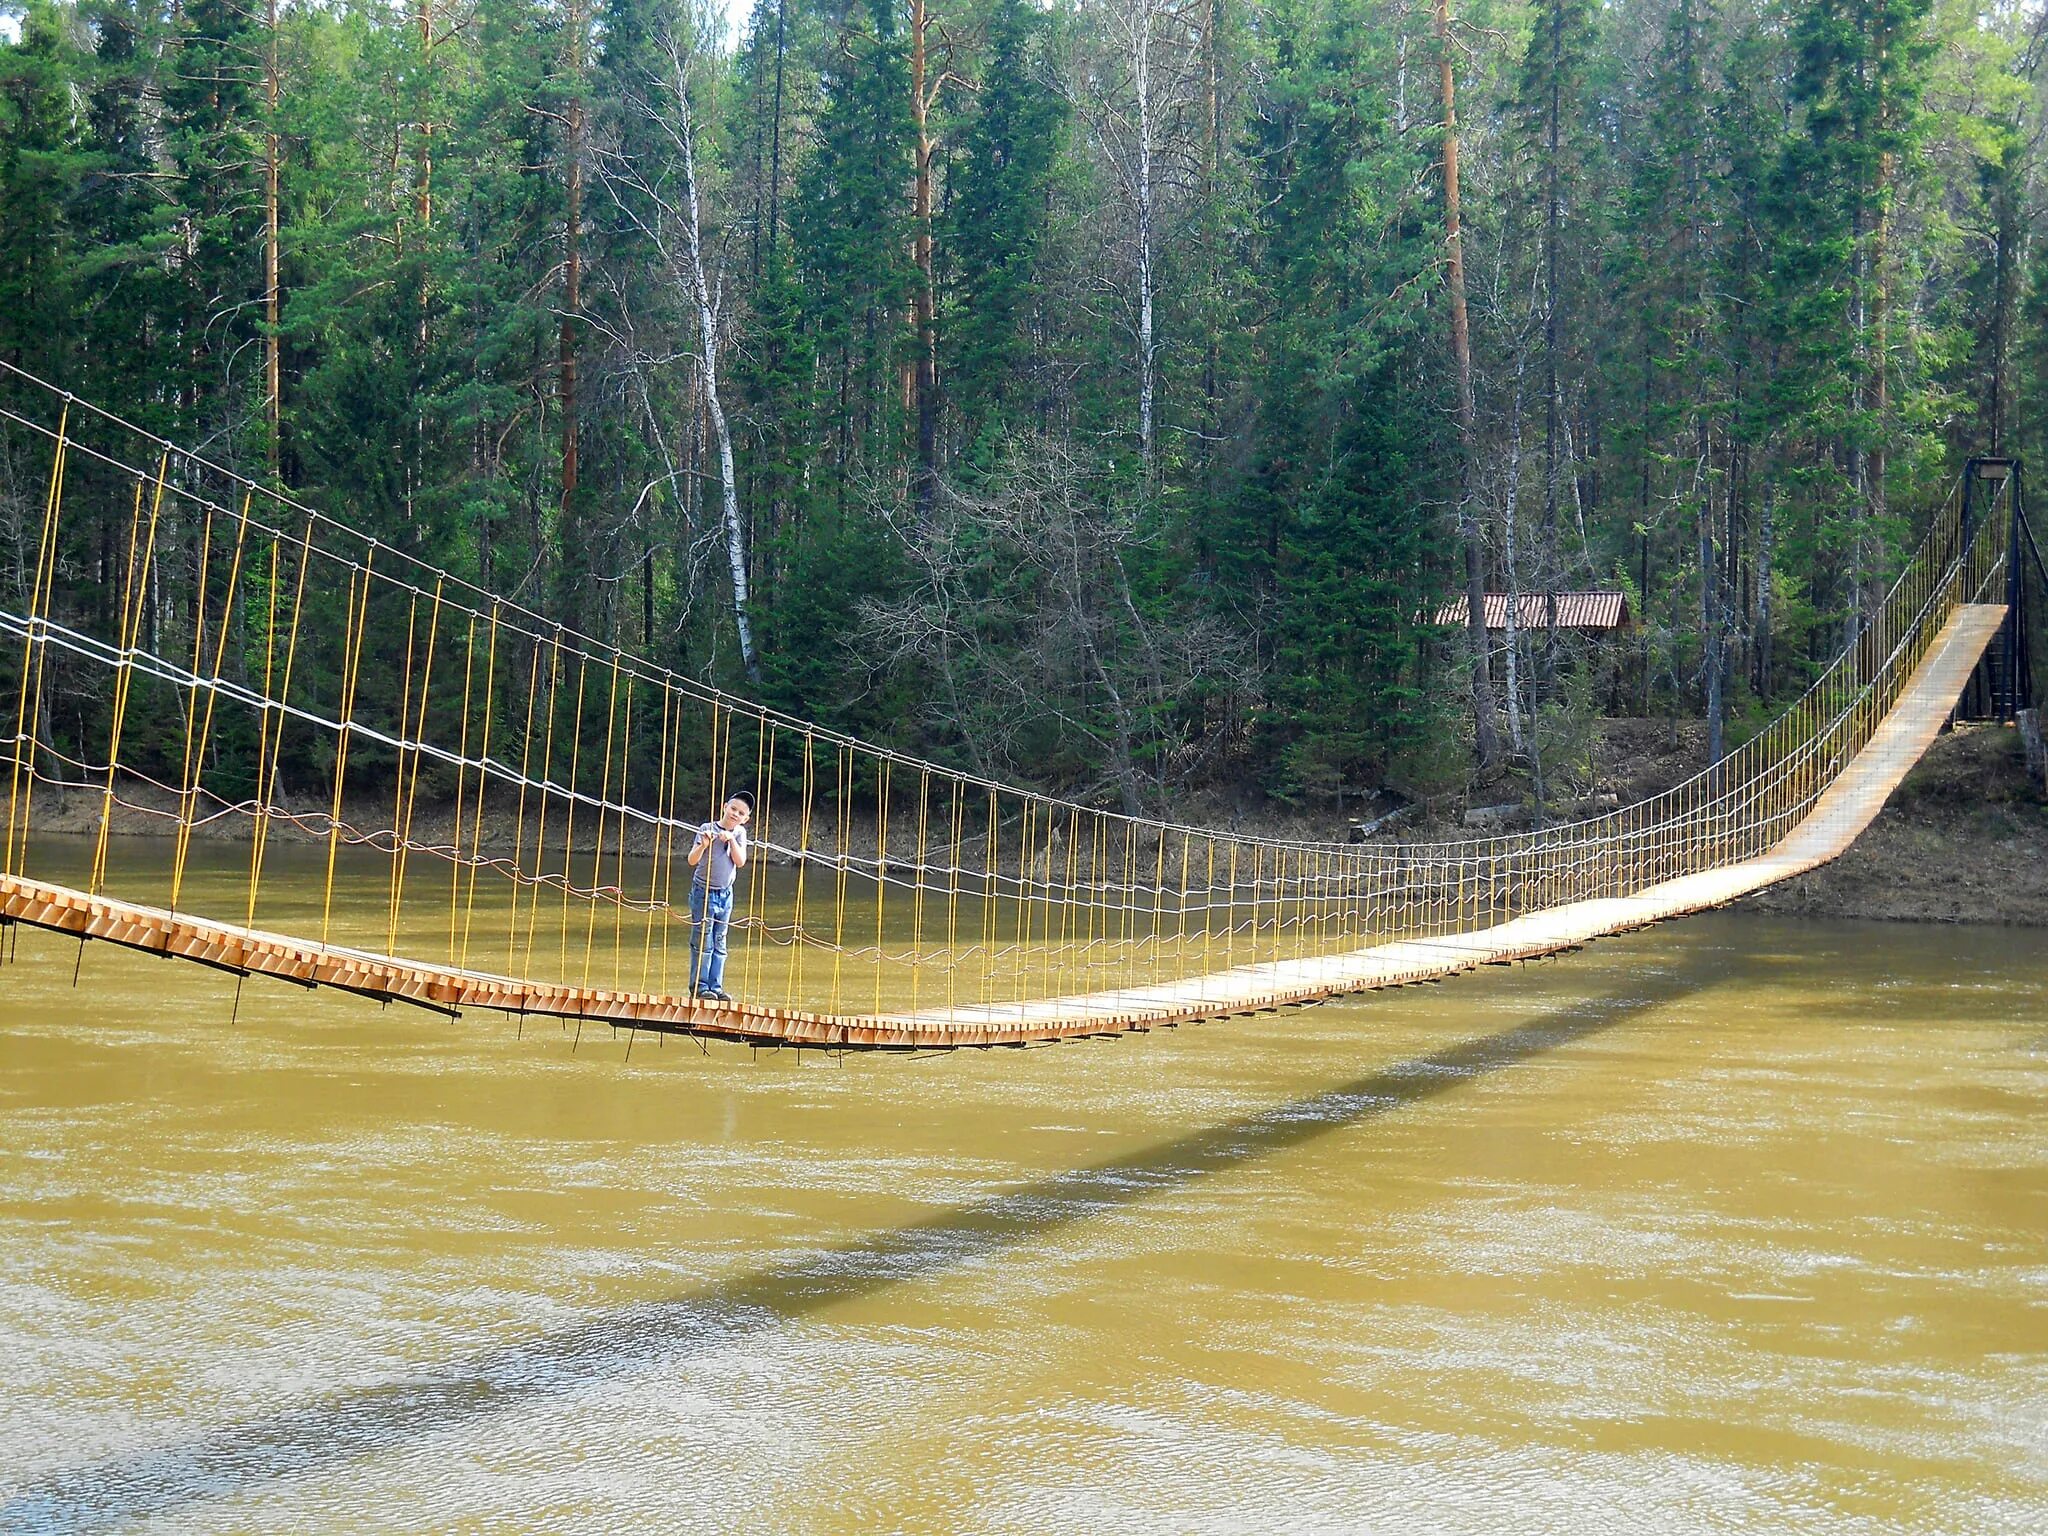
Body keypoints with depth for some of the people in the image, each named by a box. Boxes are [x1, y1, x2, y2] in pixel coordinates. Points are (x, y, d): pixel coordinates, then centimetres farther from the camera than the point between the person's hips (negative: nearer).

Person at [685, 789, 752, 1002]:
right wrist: (704, 845, -33)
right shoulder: (707, 829, -8)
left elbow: (740, 861, -7)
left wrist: (731, 839, -17)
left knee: (719, 944, 8)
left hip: (726, 894, 5)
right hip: (704, 892, -5)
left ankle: (716, 987, 11)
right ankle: (700, 986, 0)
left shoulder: (739, 832, 4)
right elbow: (692, 860, -15)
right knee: (702, 942, -4)